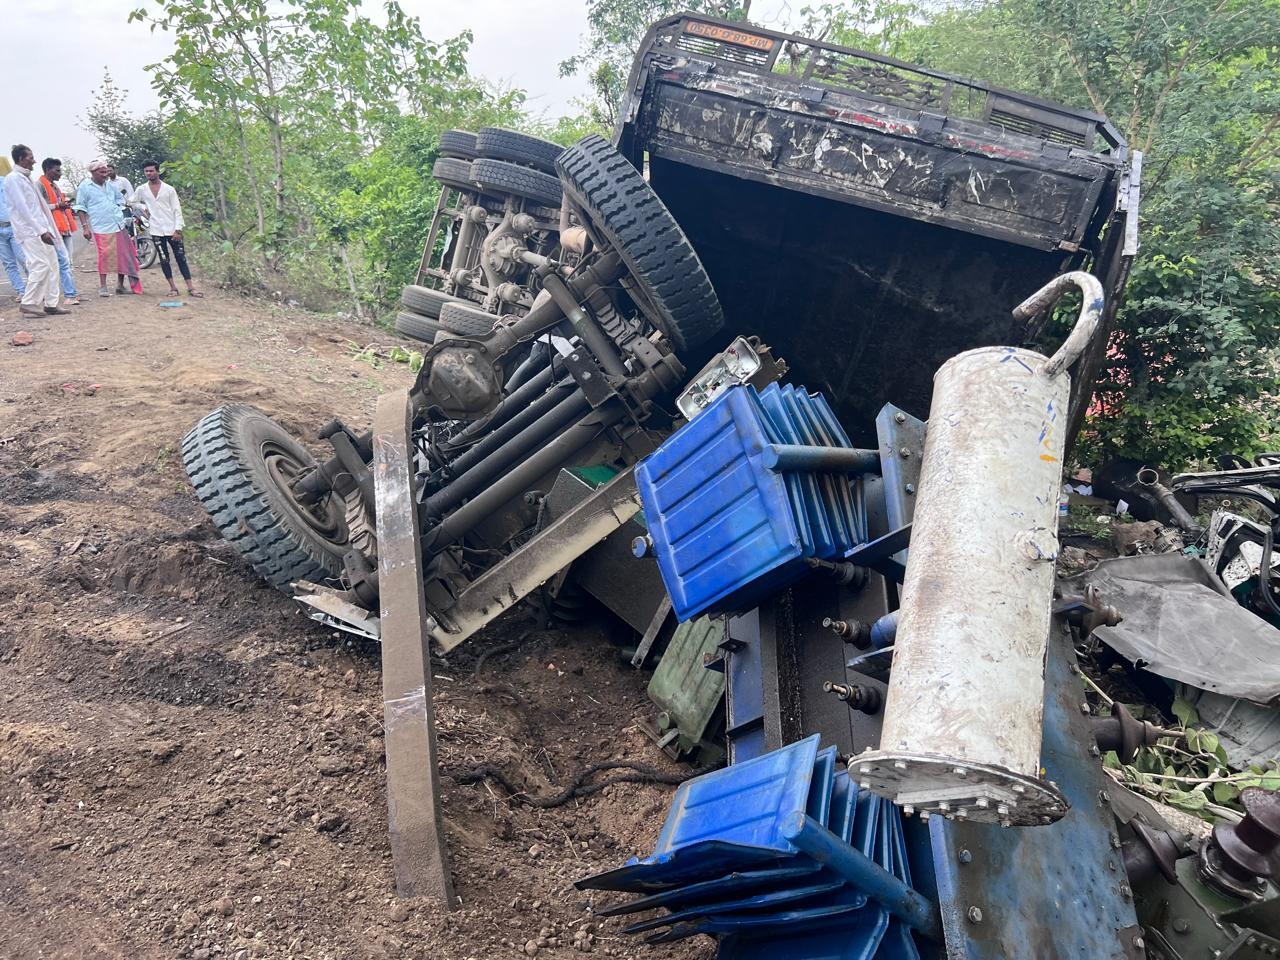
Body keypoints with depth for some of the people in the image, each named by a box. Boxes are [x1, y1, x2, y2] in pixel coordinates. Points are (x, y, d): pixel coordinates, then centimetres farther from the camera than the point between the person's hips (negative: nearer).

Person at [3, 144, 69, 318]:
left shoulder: (26, 178, 18)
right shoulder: (13, 179, -9)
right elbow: (22, 208, -16)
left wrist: (47, 229, 15)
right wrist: (41, 231, -20)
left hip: (40, 229, 9)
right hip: (29, 230, -9)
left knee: (52, 265, 7)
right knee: (40, 265, -13)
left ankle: (51, 303, 11)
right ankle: (28, 305, -7)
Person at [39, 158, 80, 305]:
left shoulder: (55, 185, 21)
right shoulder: (40, 185, -7)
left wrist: (66, 208, 15)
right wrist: (57, 205, -17)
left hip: (65, 228, 9)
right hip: (54, 228, -9)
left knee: (66, 262, 9)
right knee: (64, 262, -13)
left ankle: (71, 293, 11)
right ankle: (70, 294, -14)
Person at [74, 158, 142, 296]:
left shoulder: (110, 185, 13)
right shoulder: (84, 187, -1)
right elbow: (81, 208, -1)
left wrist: (122, 219, 18)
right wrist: (85, 227, -7)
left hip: (119, 226, 5)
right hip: (101, 228, -5)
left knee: (124, 256, 5)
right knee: (104, 257, -4)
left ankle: (120, 284, 16)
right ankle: (102, 286, 7)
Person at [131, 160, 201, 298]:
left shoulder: (169, 189, 0)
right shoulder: (141, 190, 5)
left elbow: (177, 210, -3)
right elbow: (132, 202, 21)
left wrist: (178, 229, -10)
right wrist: (144, 207, 2)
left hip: (172, 229, -2)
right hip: (156, 231, 2)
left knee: (181, 258, -2)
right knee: (164, 260, 4)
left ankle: (190, 288, -2)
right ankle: (172, 287, 10)